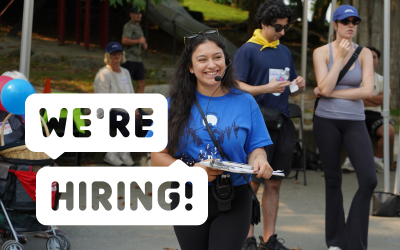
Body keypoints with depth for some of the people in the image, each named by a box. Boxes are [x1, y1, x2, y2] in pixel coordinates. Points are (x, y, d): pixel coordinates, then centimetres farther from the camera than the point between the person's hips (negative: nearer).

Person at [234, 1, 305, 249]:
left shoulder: (285, 52, 16)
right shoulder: (247, 50, -4)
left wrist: (299, 85, 0)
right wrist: (267, 88, -21)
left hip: (283, 123, 6)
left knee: (274, 183, 9)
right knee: (252, 183, -1)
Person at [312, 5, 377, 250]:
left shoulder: (364, 53, 3)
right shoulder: (322, 52, -1)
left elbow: (367, 91, -10)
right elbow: (324, 88, -14)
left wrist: (330, 93, -11)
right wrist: (340, 58, -13)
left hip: (355, 122, 1)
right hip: (327, 120, -1)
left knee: (369, 179, -12)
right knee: (333, 179, 6)